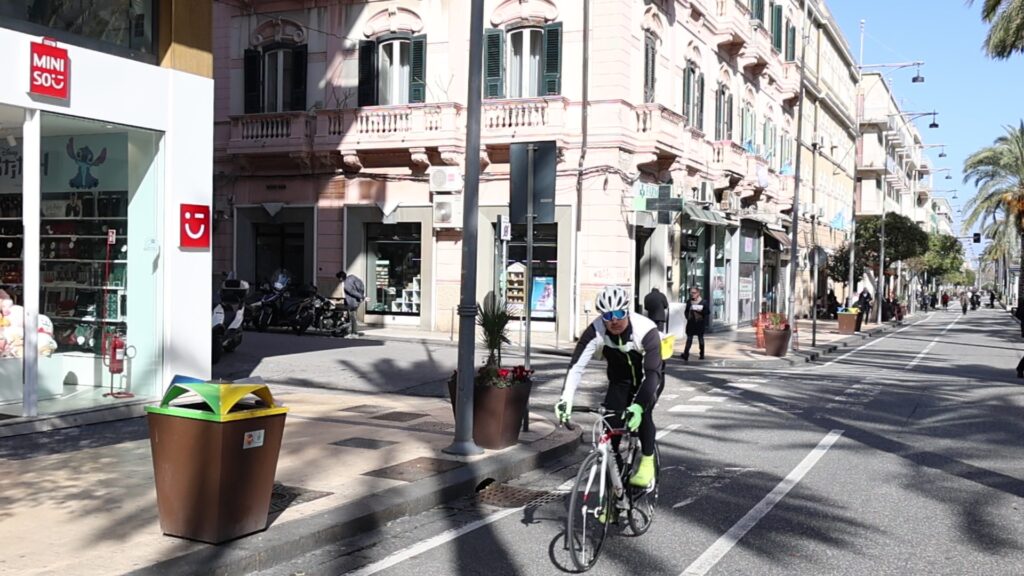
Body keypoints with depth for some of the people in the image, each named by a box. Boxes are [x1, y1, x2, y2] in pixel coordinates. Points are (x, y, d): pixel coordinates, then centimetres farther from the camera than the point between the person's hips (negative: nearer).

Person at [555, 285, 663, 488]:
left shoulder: (646, 329, -36)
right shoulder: (596, 330, -28)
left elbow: (652, 372, -42)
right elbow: (577, 365, -33)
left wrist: (638, 406, -56)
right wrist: (565, 399, -47)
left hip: (648, 379, -3)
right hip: (619, 380, 3)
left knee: (642, 413, -26)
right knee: (610, 422, -13)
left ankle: (647, 464, -5)